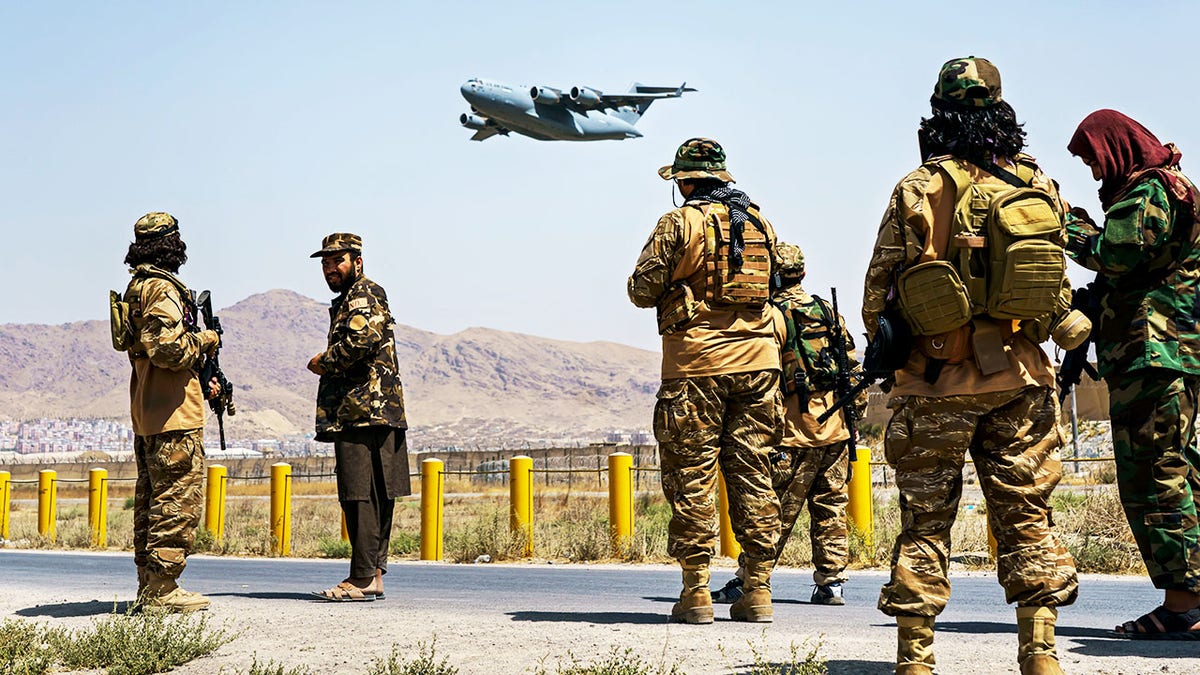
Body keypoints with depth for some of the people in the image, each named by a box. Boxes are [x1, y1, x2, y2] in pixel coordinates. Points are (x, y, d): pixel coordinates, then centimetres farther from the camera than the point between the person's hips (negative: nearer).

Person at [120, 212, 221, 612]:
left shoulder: (137, 287, 18)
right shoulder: (161, 289, -13)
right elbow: (169, 349, -24)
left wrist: (201, 381, 16)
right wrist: (205, 339, -6)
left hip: (146, 413, 11)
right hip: (173, 413, -11)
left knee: (151, 498, 13)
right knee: (178, 500, -8)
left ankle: (149, 585, 18)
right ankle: (162, 589, -7)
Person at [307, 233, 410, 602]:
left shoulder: (364, 294, -6)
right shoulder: (350, 299, 27)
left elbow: (362, 339, -23)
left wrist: (323, 362, -9)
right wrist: (329, 364, 10)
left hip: (363, 413, -11)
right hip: (367, 414, 11)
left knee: (360, 496, -11)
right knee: (374, 497, 10)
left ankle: (363, 579, -11)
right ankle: (373, 575, 13)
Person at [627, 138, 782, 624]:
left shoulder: (679, 224, -5)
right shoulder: (761, 223, 11)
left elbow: (642, 291, -5)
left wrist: (671, 287, 16)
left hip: (696, 364, -4)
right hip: (757, 359, 5)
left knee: (692, 475, 2)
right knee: (753, 474, 7)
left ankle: (696, 592, 2)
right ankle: (757, 591, 8)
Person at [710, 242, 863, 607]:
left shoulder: (771, 315, -7)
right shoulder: (829, 311, 13)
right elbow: (853, 367, 14)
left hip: (796, 430, -6)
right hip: (836, 429, 6)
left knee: (775, 510, -4)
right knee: (831, 508, 9)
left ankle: (746, 581, 0)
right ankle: (830, 583, 11)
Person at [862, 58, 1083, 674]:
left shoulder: (922, 188, -9)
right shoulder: (1039, 185, 2)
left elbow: (879, 287, -6)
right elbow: (1058, 286, 10)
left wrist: (883, 346, 11)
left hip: (936, 381, -3)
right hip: (1020, 379, 3)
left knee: (925, 518, 5)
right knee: (1025, 514, 10)